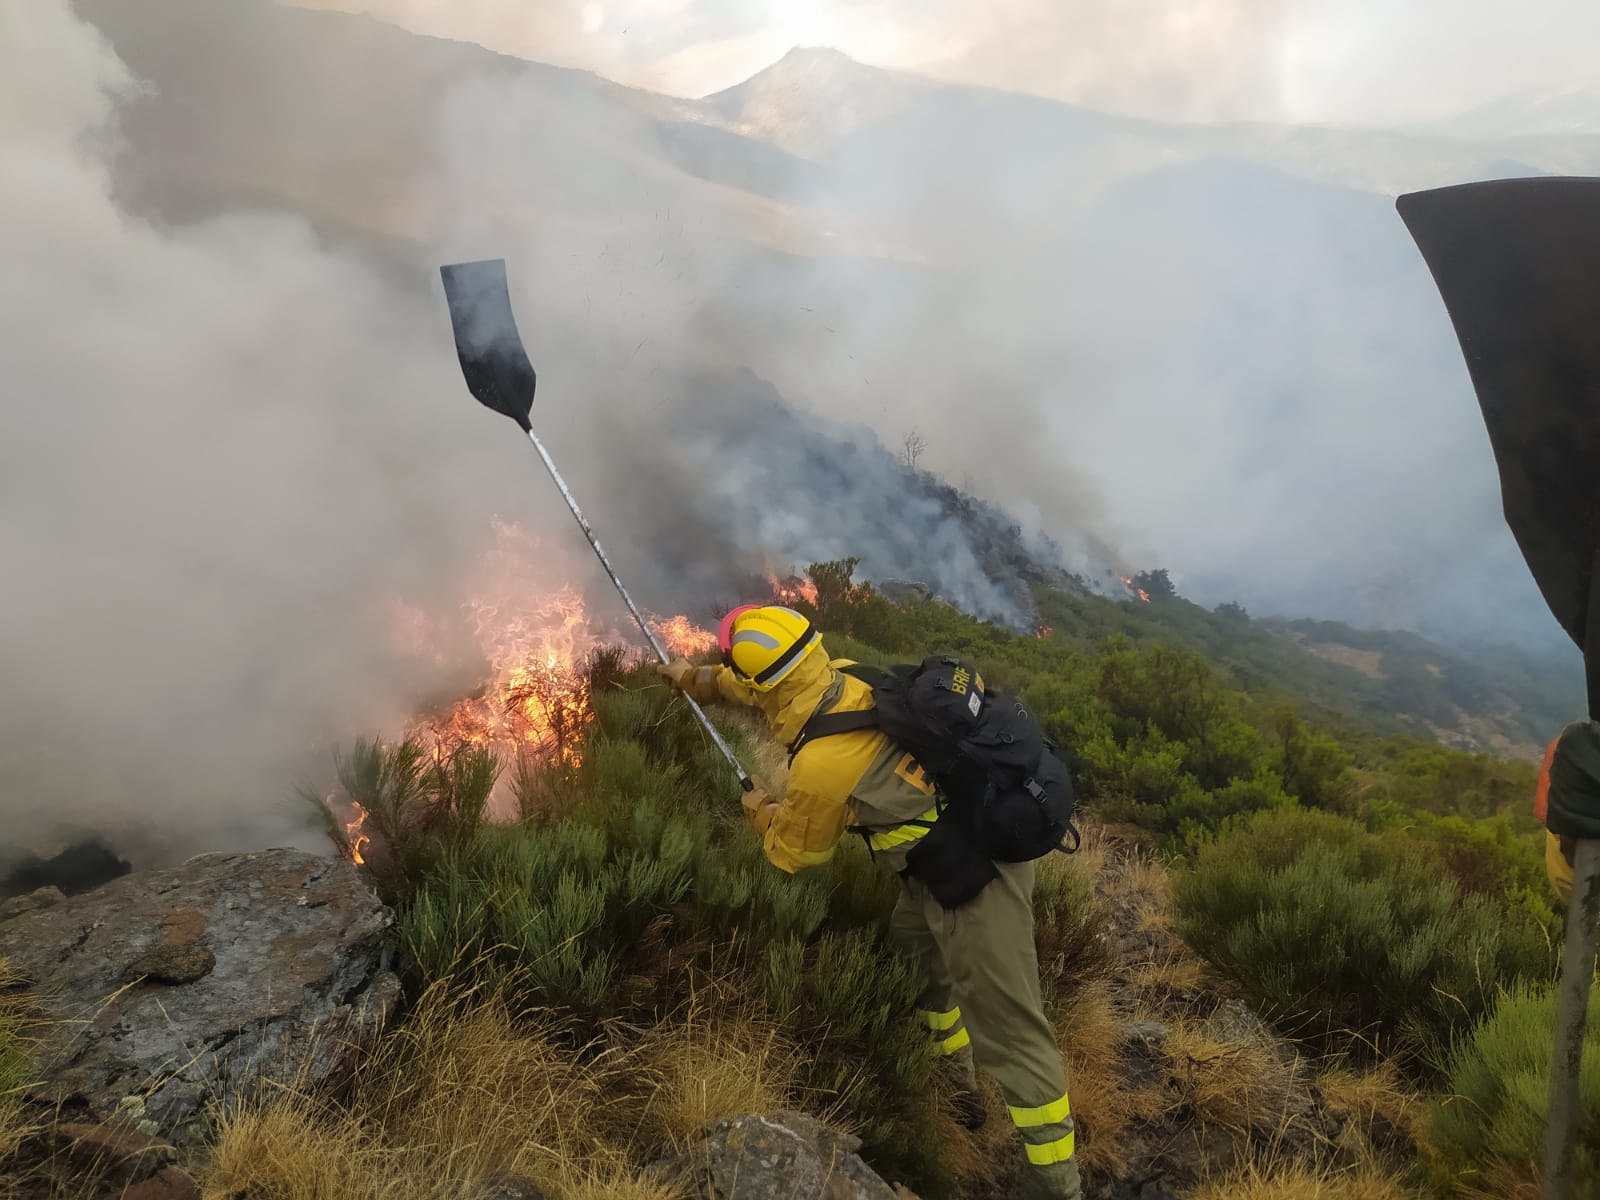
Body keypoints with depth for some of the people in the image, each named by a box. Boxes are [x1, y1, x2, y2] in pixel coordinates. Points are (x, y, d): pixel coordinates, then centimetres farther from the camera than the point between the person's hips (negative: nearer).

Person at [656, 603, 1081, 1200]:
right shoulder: (842, 677, -4)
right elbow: (743, 682, 20)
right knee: (916, 953, 28)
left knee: (1009, 1033, -3)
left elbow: (794, 854, -1)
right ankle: (960, 1090, 46)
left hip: (973, 882, -10)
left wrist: (760, 811, 18)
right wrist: (693, 679, 33)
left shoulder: (818, 768, -25)